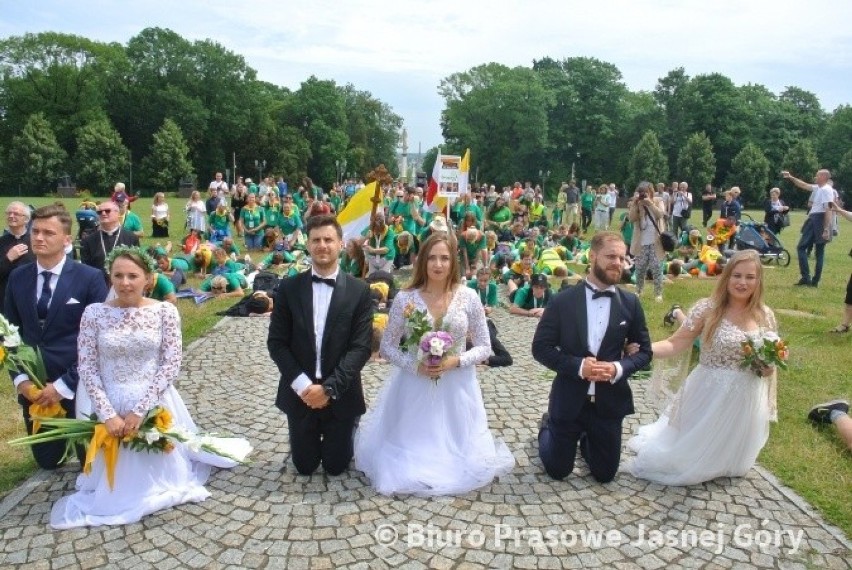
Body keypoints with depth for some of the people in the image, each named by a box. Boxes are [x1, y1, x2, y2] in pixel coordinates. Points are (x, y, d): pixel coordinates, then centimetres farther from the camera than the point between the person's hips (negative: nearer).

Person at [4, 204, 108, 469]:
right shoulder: (17, 277, 2)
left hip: (77, 387, -4)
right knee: (47, 461, 18)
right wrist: (20, 379, -4)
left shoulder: (90, 278, -13)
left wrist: (65, 384, -16)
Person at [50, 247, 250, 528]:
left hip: (155, 406, -1)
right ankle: (113, 491, 45)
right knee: (114, 479, 11)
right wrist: (108, 414, -14)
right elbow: (87, 368, -5)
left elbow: (172, 364, -9)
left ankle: (159, 486, 45)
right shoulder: (94, 313, -5)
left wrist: (140, 409, -15)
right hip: (110, 408, 1)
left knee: (157, 474, 11)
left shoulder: (165, 311, -7)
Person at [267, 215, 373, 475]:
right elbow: (276, 342, -4)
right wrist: (302, 384, -15)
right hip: (300, 393, 1)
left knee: (335, 466, 13)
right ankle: (314, 439, 46)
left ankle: (344, 434, 43)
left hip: (340, 394, -1)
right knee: (304, 466, 14)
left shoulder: (359, 291, -8)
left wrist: (329, 388, -20)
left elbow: (361, 347, -12)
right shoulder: (289, 287, -4)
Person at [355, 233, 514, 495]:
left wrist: (456, 361, -19)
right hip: (414, 386, 0)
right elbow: (387, 347, -2)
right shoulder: (405, 298, -8)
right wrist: (416, 365, -18)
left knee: (460, 456, 7)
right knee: (407, 455, 4)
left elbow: (484, 348, -1)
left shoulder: (468, 297, -7)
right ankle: (411, 462, 37)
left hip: (456, 388, 1)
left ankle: (454, 461, 39)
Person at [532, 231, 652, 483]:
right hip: (569, 400, -2)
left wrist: (619, 368, -16)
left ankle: (585, 440, 46)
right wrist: (578, 366, -22)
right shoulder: (563, 300, -11)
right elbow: (541, 348, -9)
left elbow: (645, 350, 3)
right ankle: (547, 427, 44)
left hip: (610, 402, 2)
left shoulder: (630, 303, -3)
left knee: (604, 474, 15)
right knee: (557, 471, 14)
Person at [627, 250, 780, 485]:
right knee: (691, 447, 13)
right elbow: (676, 343, -19)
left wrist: (769, 367, -12)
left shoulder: (765, 315, -3)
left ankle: (723, 467, 52)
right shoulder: (707, 308, -14)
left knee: (729, 456, 23)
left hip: (744, 398, 4)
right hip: (708, 394, -4)